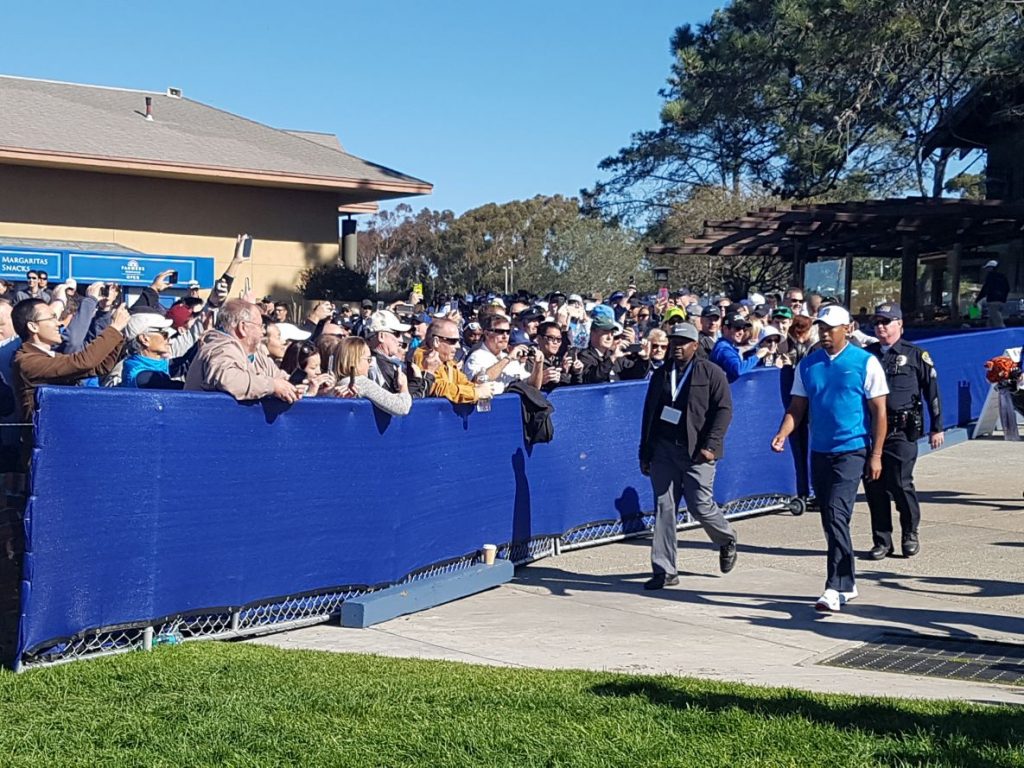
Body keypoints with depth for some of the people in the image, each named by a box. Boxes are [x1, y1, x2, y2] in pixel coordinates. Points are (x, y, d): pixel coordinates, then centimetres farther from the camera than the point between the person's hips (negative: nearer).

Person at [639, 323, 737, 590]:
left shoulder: (711, 372, -1)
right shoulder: (661, 374, 15)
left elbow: (724, 409, -6)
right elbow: (649, 414, 18)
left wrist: (710, 445, -15)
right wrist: (645, 452, 14)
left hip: (697, 452, -4)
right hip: (663, 450, 5)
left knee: (700, 506, -5)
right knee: (664, 508, 0)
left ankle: (727, 540, 28)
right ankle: (664, 571, 4)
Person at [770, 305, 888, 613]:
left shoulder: (865, 363, -4)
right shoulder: (808, 365, 8)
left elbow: (879, 411, -3)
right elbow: (797, 407, 11)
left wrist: (876, 455, -8)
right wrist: (783, 434, -9)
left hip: (851, 451, -6)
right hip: (819, 451, 6)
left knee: (837, 515, -17)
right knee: (829, 519, 11)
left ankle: (835, 589, -17)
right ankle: (847, 583, 25)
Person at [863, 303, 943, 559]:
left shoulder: (916, 355, 3)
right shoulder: (866, 354, 11)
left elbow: (932, 391, 5)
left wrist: (937, 427, 2)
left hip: (902, 432, -3)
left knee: (900, 484, -7)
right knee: (873, 486, 3)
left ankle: (910, 535, 15)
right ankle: (882, 541, 14)